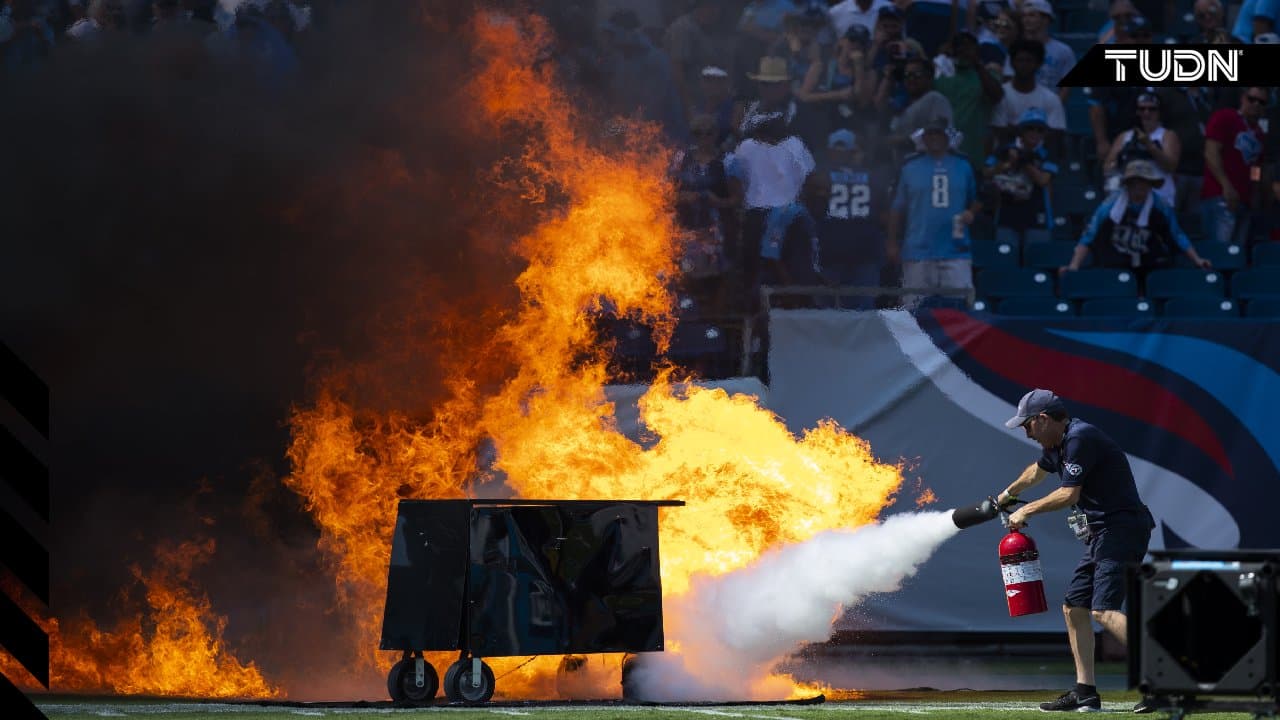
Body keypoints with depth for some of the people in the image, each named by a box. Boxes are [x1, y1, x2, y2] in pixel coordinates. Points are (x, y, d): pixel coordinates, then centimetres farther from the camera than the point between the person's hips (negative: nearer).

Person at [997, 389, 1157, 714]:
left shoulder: (1080, 438, -15)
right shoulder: (1059, 444, 17)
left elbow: (1069, 493, -17)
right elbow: (1038, 471, 39)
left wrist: (1027, 510, -3)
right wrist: (1007, 495, 57)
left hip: (1121, 530, -11)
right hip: (1102, 535, 11)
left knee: (1104, 610, -23)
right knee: (1074, 606, 13)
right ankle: (1085, 692, 15)